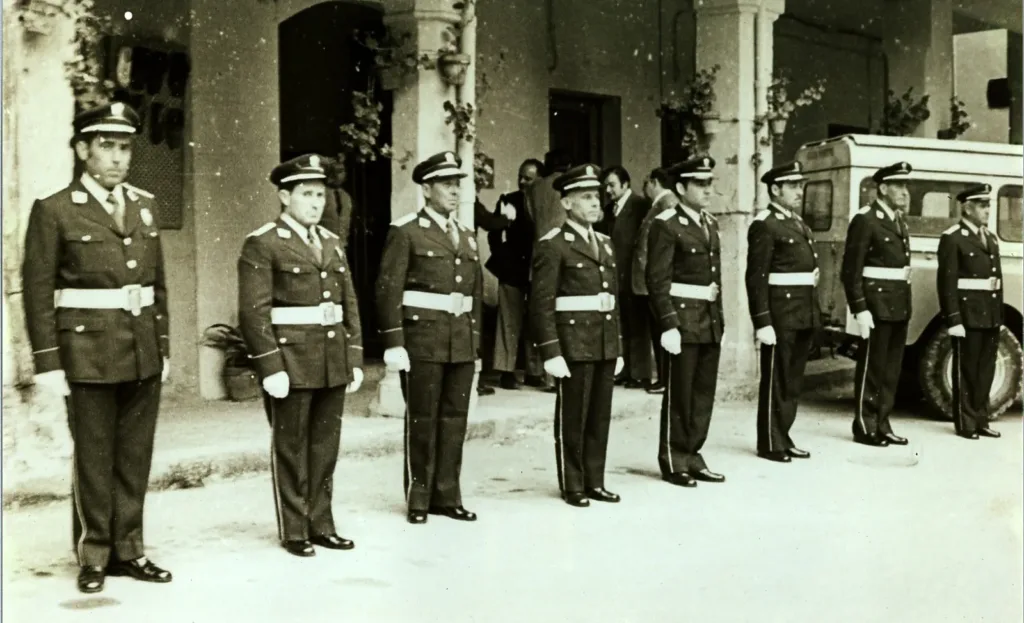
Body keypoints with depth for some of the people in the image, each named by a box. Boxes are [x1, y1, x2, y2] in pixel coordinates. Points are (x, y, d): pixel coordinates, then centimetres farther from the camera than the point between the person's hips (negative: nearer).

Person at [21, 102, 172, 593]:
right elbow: (37, 291, -6)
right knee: (93, 459, 5)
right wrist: (48, 362, -9)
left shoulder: (144, 206, 11)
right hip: (89, 354, -4)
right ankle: (93, 557, 19)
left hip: (144, 355, 5)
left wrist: (163, 346, 12)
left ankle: (128, 550, 22)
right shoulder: (54, 211, -4)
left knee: (136, 458, 10)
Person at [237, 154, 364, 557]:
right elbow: (253, 312, -12)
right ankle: (293, 531, 17)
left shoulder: (332, 243, 13)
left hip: (333, 364, 6)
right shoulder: (262, 244, -7)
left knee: (326, 447, 12)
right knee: (291, 449, 6)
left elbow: (350, 305, 14)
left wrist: (354, 359, 8)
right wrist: (270, 368, -17)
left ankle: (320, 524, 25)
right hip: (291, 362, -6)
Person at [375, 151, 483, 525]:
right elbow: (388, 290, -9)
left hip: (462, 342, 6)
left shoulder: (467, 236, 15)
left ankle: (446, 496, 19)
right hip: (422, 339, -5)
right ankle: (418, 499, 14)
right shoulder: (406, 232, -4)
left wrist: (476, 341, 13)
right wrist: (393, 343, -15)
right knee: (422, 421, 3)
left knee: (455, 420, 8)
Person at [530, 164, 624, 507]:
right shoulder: (552, 245, -7)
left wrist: (618, 347, 15)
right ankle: (572, 486, 14)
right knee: (572, 418, 3)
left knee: (600, 416, 10)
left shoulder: (605, 243, 15)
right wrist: (551, 351, -17)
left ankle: (594, 482, 21)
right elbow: (541, 303, -12)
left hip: (605, 343, 7)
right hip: (573, 342, -6)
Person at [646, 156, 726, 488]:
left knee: (704, 393, 10)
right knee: (679, 395, 1)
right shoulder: (666, 225, -10)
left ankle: (692, 455, 21)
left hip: (710, 320, 7)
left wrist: (720, 318, 14)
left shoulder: (710, 223, 14)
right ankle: (673, 462, 13)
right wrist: (669, 324, -20)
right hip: (683, 318, -7)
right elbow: (658, 280, -15)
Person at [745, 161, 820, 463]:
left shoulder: (798, 223, 17)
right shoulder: (764, 225, -11)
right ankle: (770, 444, 9)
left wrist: (814, 312, 17)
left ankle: (783, 438, 24)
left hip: (804, 314, 9)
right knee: (776, 380, 0)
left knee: (793, 379, 14)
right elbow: (756, 277, -16)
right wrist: (762, 321, -21)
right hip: (780, 315, -8)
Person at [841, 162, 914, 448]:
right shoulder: (865, 219, -10)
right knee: (871, 369, 0)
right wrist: (860, 309, -19)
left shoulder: (899, 221, 16)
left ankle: (882, 424, 21)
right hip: (876, 306, -8)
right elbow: (851, 270, -14)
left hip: (899, 306, 8)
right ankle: (865, 427, 9)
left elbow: (901, 263, 18)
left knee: (892, 370, 12)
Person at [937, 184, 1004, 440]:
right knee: (966, 371, 1)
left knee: (986, 371, 11)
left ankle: (981, 420, 21)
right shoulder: (952, 238, -8)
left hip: (991, 315, 7)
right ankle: (965, 423, 9)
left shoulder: (991, 238, 16)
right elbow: (947, 282, -14)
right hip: (968, 315, -7)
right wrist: (953, 319, -19)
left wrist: (999, 315, 12)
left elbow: (997, 278, 17)